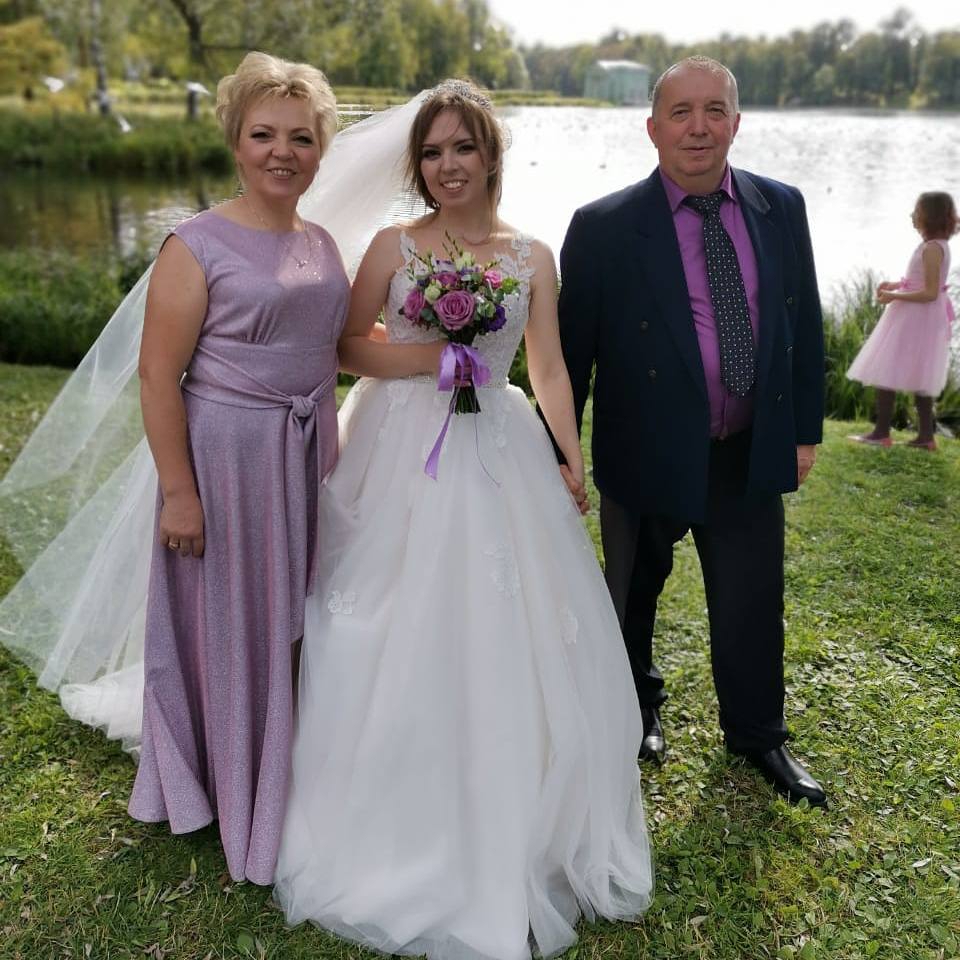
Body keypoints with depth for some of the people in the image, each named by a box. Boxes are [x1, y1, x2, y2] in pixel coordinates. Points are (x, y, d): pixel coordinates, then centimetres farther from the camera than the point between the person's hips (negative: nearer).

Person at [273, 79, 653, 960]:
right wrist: (422, 358, -13)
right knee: (403, 632, 4)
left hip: (499, 453, 2)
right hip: (404, 450, -1)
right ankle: (401, 823, 25)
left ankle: (511, 830, 27)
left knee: (508, 633, 5)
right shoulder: (394, 247, 0)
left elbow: (549, 368, 8)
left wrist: (572, 460, 6)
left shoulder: (533, 257, 5)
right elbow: (348, 346, 3)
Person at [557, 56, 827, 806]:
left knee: (753, 602, 13)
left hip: (753, 455, 3)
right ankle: (639, 708, 44)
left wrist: (806, 428, 8)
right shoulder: (605, 228, -12)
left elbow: (804, 324, 7)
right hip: (647, 454, -2)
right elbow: (572, 349, -8)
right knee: (633, 594, 17)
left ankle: (757, 734, 37)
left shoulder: (782, 209, 0)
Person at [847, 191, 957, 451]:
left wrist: (894, 296, -17)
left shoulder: (932, 248, -19)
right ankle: (926, 435, 17)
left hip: (915, 319, -10)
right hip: (917, 319, 10)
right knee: (918, 377, 13)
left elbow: (930, 293, -22)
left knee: (885, 373, -6)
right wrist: (896, 284, 10)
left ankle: (881, 433, -3)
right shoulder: (938, 245, 11)